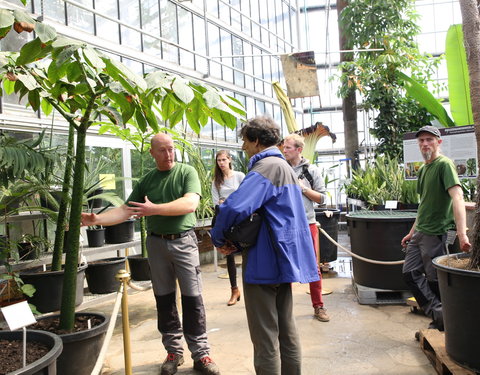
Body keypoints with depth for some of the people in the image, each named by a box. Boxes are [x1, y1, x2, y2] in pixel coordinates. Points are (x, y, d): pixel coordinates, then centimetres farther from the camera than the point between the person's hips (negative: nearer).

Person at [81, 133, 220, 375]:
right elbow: (126, 210, 5)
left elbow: (190, 204, -17)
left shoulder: (187, 172, -2)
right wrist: (96, 219, -9)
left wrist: (155, 209, -21)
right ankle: (173, 351, 23)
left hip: (184, 241, -3)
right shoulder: (146, 180, 9)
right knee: (164, 300, 9)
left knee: (192, 299, 0)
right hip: (156, 243, 4)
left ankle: (200, 353, 11)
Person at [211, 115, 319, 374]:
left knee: (265, 336, 1)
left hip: (264, 263, -10)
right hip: (284, 259, 10)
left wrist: (218, 239, -12)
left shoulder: (265, 168, -16)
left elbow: (234, 208, -30)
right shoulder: (284, 166, 16)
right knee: (286, 329, 18)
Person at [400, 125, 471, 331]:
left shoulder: (444, 164, -12)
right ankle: (438, 313, 13)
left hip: (436, 232, -9)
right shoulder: (423, 169, 14)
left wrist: (462, 233, -37)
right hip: (420, 232, 9)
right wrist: (412, 232, 24)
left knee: (435, 279, 1)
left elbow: (457, 197, -26)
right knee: (410, 273, 8)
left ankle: (443, 321, 19)